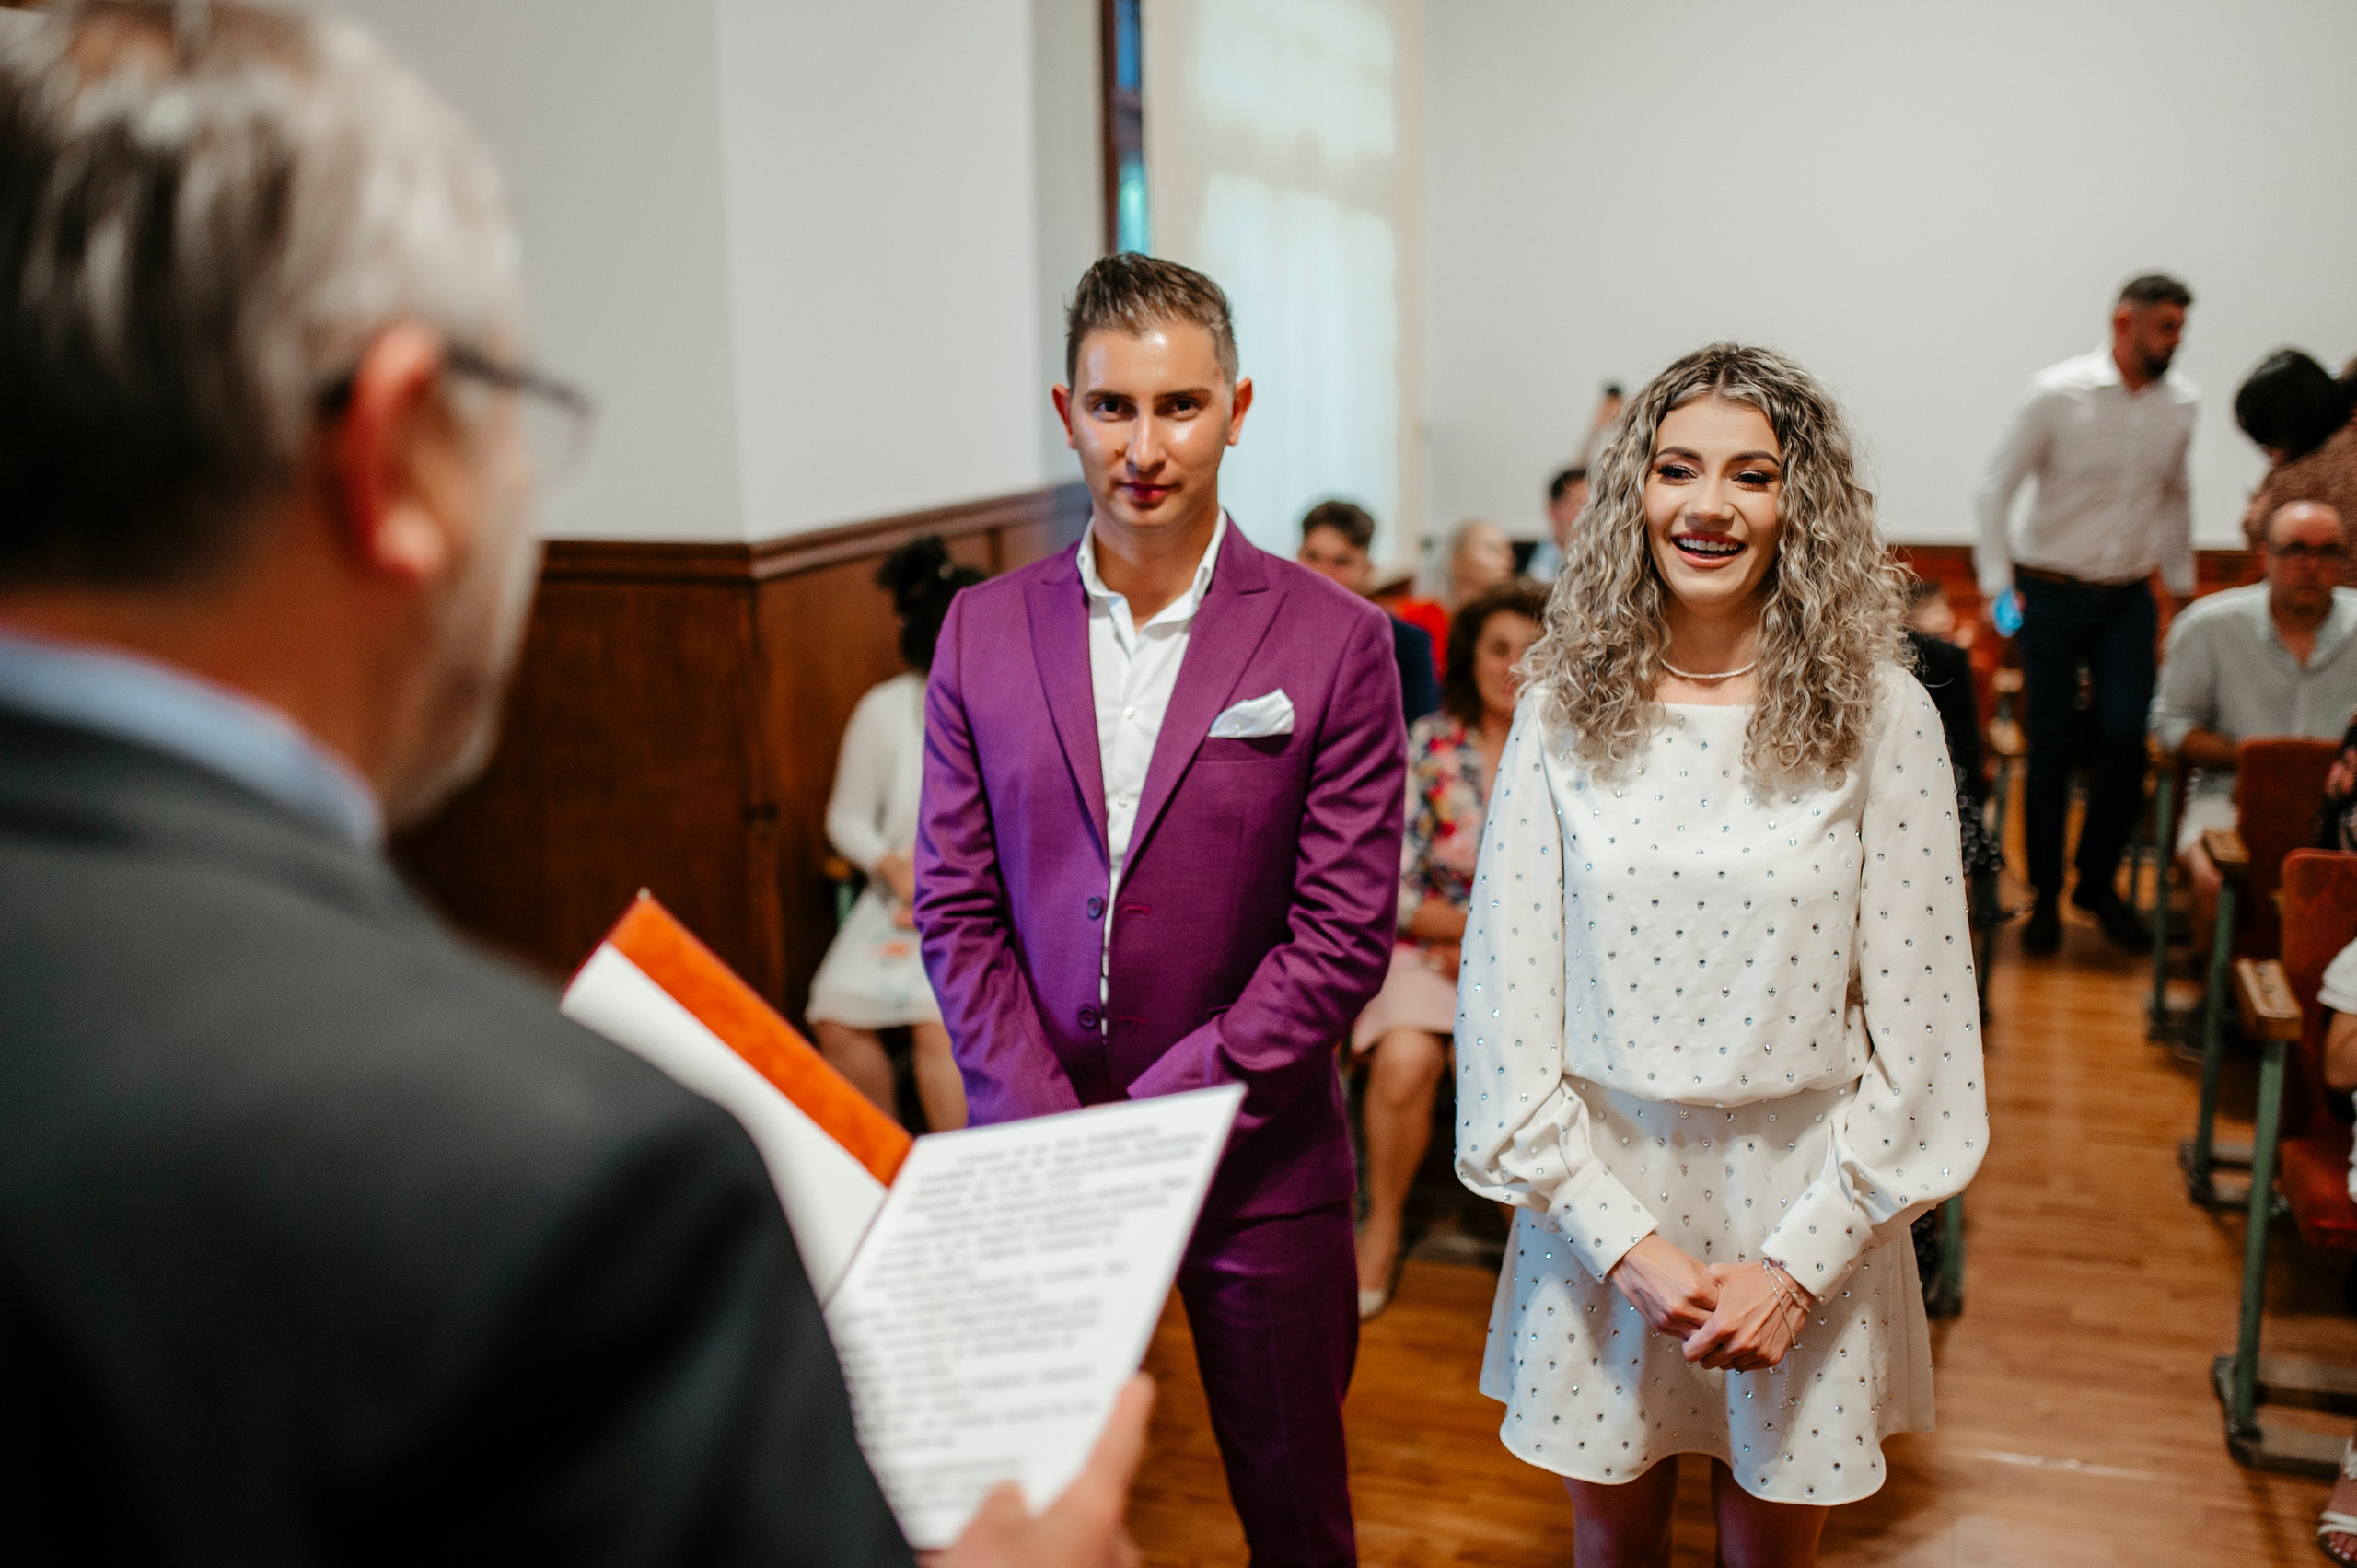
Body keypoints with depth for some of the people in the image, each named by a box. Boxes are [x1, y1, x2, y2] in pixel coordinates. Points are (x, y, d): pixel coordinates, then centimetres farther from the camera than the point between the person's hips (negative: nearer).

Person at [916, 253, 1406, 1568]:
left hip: (1259, 1161, -1)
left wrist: (1158, 1116, -14)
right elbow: (956, 904, 2)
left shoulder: (1335, 641, -7)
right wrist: (1053, 1132, -8)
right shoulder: (984, 631, 1)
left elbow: (1345, 937, -9)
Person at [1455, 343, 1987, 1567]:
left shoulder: (1879, 714, -8)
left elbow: (1918, 1025, -6)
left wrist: (1800, 1263, -11)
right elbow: (1506, 997, -5)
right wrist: (1624, 1240, -11)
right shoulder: (1565, 708, -5)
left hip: (1803, 1204, -1)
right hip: (1601, 1199, 1)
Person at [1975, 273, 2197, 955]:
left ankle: (2097, 882, 14)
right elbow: (1997, 487, -5)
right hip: (2052, 591, -3)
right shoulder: (2057, 392, -9)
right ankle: (2045, 895, 15)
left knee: (2128, 739, -6)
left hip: (2129, 598, 3)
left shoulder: (2179, 401, 5)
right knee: (2052, 746, 1)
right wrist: (1996, 583, -12)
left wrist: (2182, 584, 21)